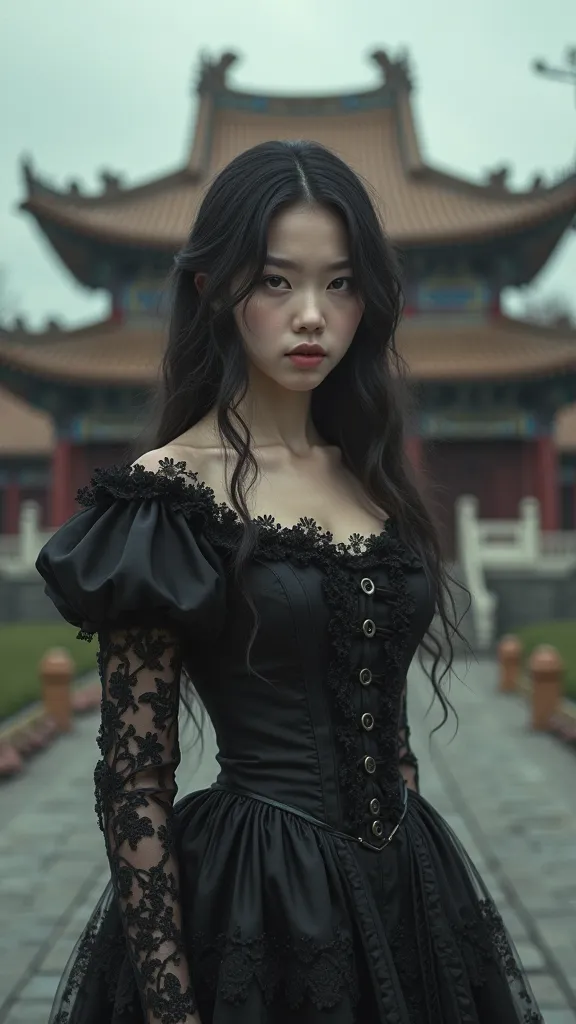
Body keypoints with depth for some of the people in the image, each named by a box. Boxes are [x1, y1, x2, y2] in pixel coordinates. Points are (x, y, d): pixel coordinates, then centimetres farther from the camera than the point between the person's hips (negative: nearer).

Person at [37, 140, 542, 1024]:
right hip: (252, 908, -6)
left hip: (408, 891, 6)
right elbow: (135, 776, -12)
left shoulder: (371, 478, 5)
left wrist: (413, 864, 12)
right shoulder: (165, 495, -13)